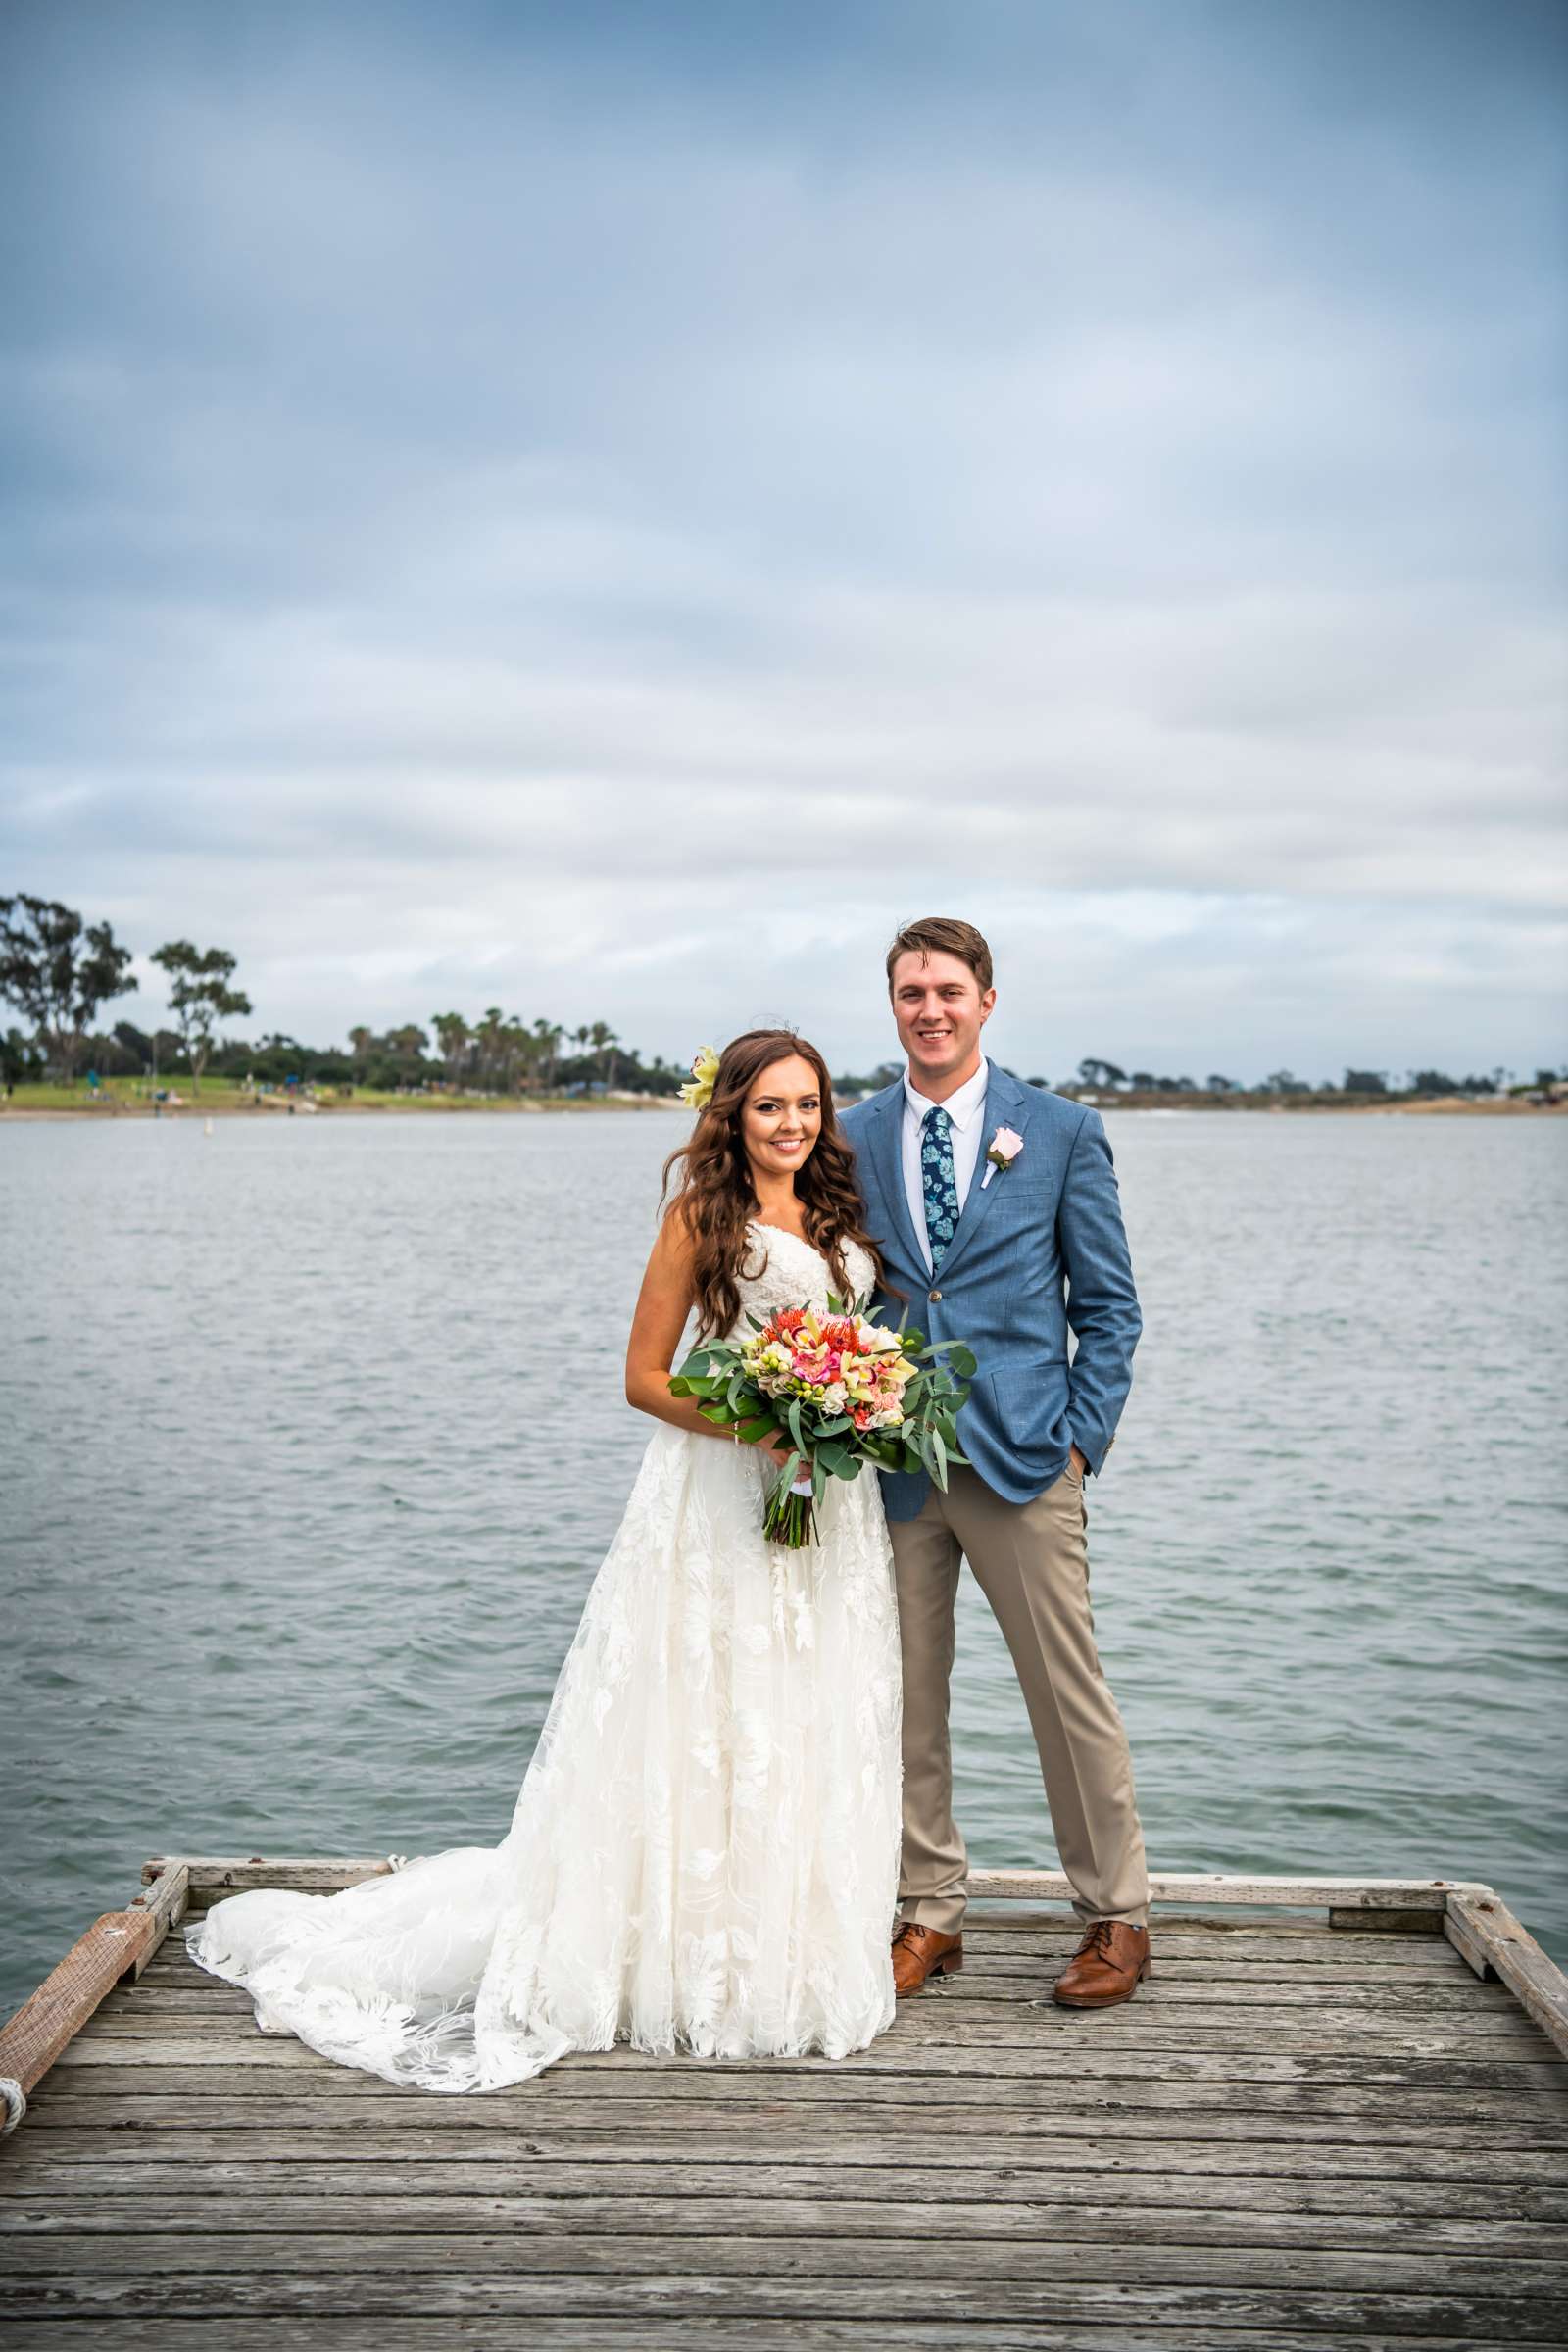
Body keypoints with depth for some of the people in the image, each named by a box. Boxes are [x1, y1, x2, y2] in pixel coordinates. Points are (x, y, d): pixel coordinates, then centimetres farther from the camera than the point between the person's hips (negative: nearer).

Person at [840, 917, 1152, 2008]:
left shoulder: (1063, 1130, 3)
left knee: (1071, 1695, 3)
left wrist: (1083, 1438, -4)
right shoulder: (850, 1140, 8)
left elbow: (1107, 1303, 4)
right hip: (889, 1465, 3)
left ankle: (1117, 1918, 19)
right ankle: (929, 1915, 24)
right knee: (906, 1702, 9)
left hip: (1023, 1460, -2)